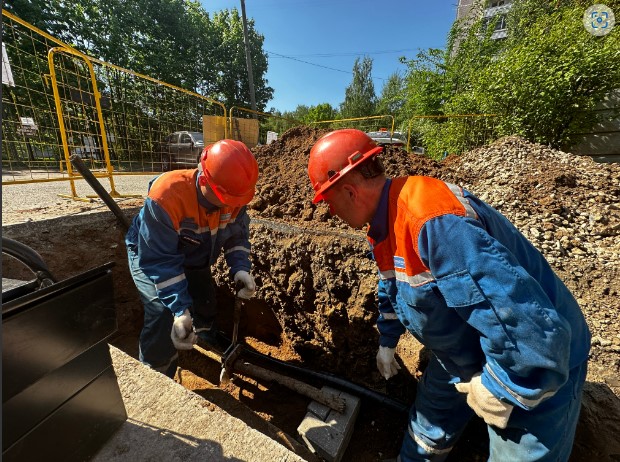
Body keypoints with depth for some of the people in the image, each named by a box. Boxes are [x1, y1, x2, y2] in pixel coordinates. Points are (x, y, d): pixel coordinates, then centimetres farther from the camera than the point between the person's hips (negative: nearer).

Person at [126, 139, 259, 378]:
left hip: (193, 259, 5)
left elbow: (237, 235, -15)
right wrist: (180, 309, -42)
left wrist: (240, 267, -33)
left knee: (207, 305, 13)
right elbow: (160, 261, -37)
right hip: (151, 256, -5)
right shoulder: (165, 197, -42)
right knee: (165, 316, -21)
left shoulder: (232, 195, -26)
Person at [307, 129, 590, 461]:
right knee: (428, 430, 26)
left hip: (535, 373, -7)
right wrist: (387, 342, 20)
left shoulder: (434, 222, -39)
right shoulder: (384, 220, -5)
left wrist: (496, 390, -20)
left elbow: (531, 328, -37)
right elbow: (392, 287, 10)